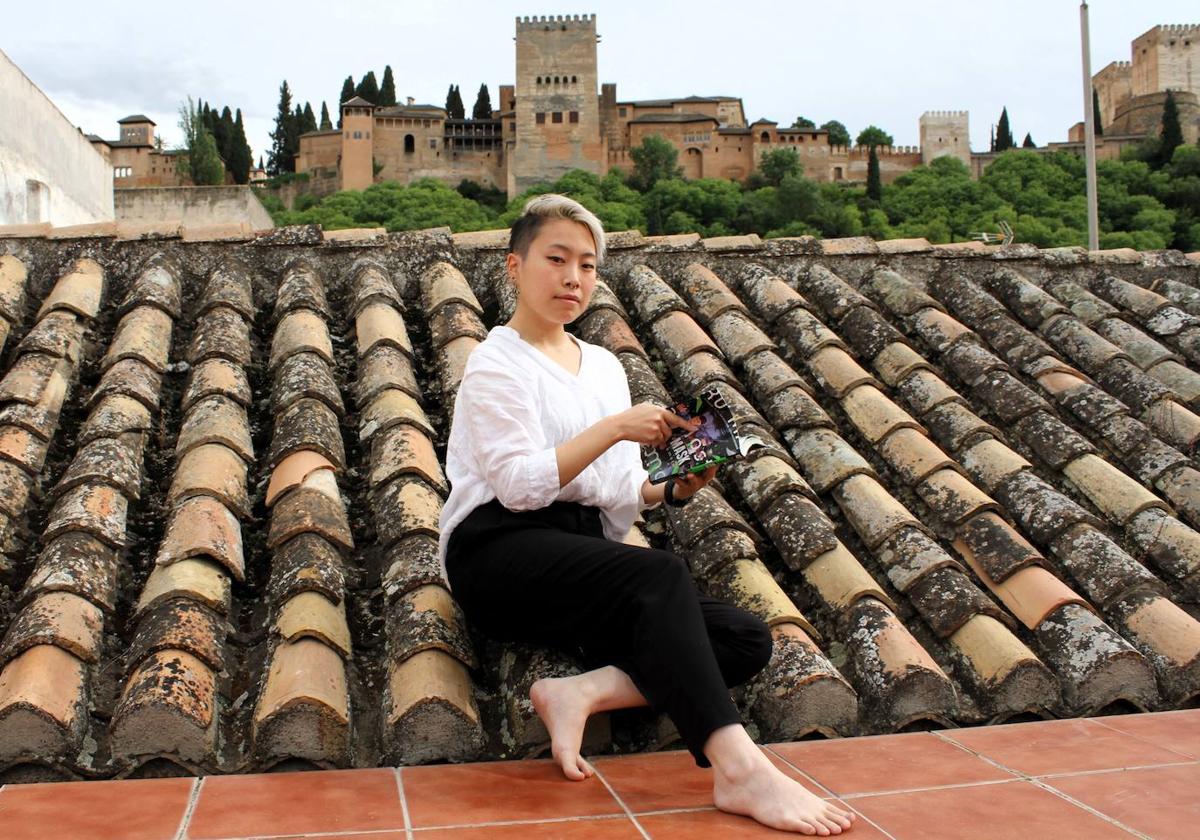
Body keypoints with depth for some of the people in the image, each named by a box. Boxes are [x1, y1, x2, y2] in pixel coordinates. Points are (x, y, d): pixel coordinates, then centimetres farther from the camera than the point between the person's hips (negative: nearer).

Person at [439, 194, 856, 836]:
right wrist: (614, 427, -18)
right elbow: (519, 485, -14)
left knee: (746, 640, -11)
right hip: (500, 552, -7)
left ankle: (584, 689, -23)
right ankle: (738, 769, -41)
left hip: (585, 554, 7)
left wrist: (674, 489, -3)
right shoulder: (498, 363, 0)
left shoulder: (604, 366, 18)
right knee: (661, 575, -35)